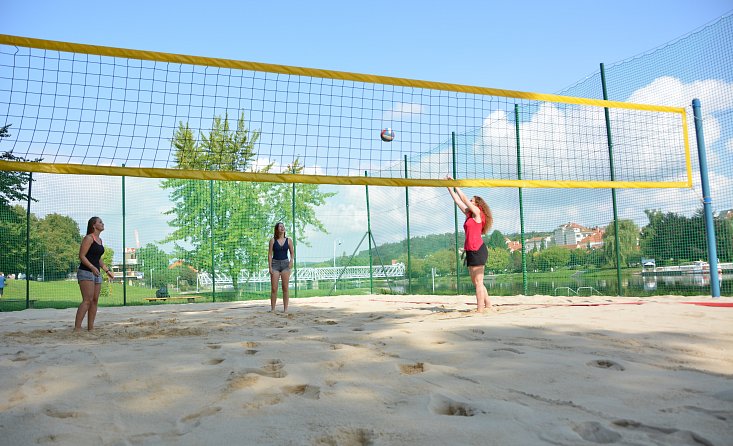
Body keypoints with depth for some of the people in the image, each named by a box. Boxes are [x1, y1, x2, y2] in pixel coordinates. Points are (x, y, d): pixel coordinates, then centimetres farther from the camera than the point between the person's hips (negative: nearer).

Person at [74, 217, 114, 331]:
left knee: (95, 301, 5)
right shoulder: (88, 238, -8)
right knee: (87, 300, -16)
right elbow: (81, 256, -14)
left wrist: (107, 270, 19)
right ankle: (77, 328, -17)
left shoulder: (100, 240, 17)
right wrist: (92, 267, -27)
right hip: (86, 272, -9)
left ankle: (90, 327, 8)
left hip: (96, 273, 9)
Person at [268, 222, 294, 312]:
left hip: (285, 264, 1)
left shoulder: (288, 240, 4)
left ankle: (285, 308, 6)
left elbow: (292, 253, 11)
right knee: (273, 288, -2)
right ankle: (272, 308, 5)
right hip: (275, 264, -1)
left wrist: (291, 261, -8)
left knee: (285, 288, 1)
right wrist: (270, 267, -6)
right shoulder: (273, 240, 1)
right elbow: (270, 254, 0)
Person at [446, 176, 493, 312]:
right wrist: (449, 187, 19)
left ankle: (480, 310, -7)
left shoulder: (477, 213, -3)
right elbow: (457, 200, 20)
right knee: (476, 282, 13)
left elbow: (464, 198, -5)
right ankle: (488, 306, 21)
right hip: (471, 251, 9)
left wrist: (454, 184, 0)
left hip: (477, 250, -9)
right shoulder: (469, 215, 18)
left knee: (478, 282, -8)